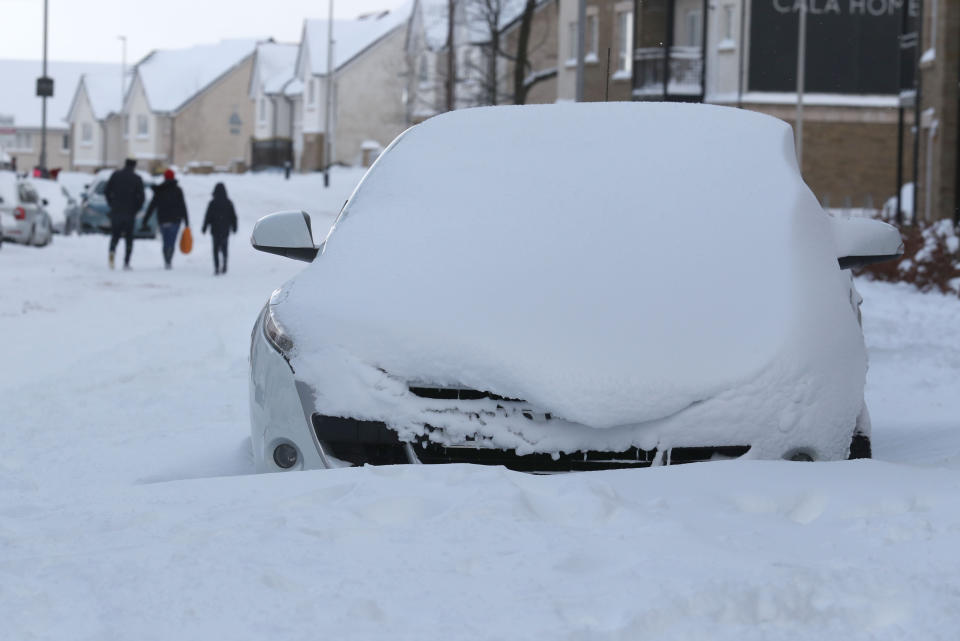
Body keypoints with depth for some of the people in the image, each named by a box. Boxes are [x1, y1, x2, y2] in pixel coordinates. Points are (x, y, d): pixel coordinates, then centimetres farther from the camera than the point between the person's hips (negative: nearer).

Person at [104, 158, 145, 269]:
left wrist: (112, 205, 11)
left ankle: (112, 250, -21)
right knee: (129, 238, 8)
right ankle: (126, 262, 1)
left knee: (115, 235, 11)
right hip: (130, 213, -1)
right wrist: (136, 209, 6)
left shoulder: (115, 175, 1)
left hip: (116, 211, 1)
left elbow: (107, 192, 0)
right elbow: (141, 197, -8)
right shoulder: (137, 179, -5)